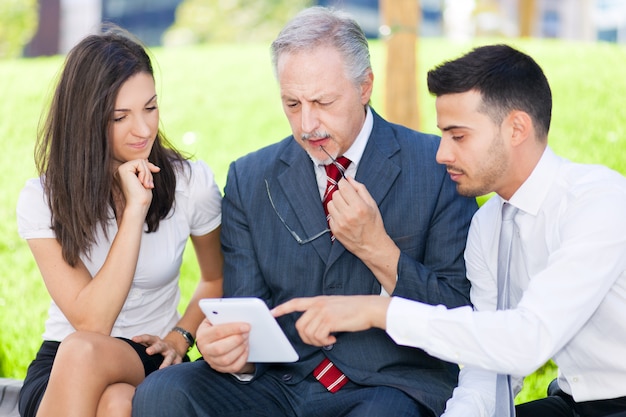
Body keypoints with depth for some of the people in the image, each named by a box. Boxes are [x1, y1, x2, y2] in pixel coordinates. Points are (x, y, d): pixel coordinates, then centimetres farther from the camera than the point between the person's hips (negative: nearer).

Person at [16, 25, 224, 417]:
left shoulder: (192, 182, -3)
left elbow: (218, 279, 17)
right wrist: (134, 210, -21)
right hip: (65, 367, 0)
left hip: (150, 366, 1)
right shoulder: (43, 201, -8)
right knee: (82, 351, -38)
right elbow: (90, 323, -18)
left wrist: (180, 337, -3)